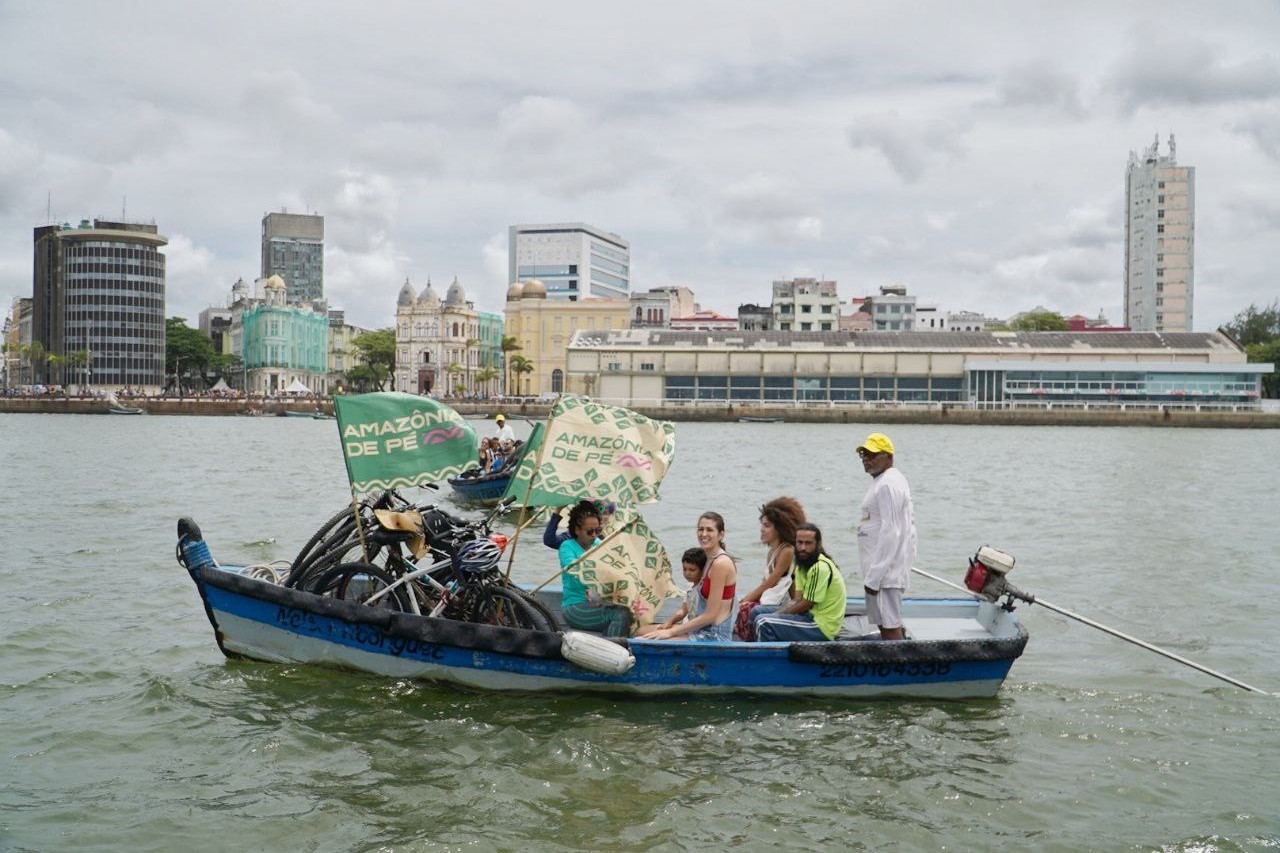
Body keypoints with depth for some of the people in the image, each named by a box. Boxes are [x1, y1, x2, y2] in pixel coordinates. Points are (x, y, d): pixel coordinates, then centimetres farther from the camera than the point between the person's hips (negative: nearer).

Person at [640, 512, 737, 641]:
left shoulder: (720, 564, -17)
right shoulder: (711, 560, 13)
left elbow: (710, 616, -19)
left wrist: (671, 632, -14)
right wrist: (669, 626, 7)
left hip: (714, 636, -10)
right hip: (705, 631, 10)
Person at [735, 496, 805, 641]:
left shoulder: (787, 551, -12)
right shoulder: (773, 550, 16)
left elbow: (770, 583, -12)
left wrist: (746, 600, -7)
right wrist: (746, 599, 6)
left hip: (777, 606, -9)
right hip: (766, 601, 9)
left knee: (746, 609, -20)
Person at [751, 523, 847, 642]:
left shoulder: (820, 568, -19)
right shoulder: (802, 564, 10)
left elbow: (805, 605, -17)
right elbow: (797, 600, 8)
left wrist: (775, 615, -6)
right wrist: (774, 615, -8)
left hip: (822, 626, -10)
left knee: (764, 623, -21)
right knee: (758, 611, 12)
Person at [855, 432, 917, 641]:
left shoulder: (887, 485, -16)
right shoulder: (888, 480, 18)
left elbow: (890, 532, -21)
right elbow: (910, 520, 22)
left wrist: (873, 577, -21)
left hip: (886, 569, -11)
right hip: (885, 567, 11)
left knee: (890, 627, -10)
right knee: (887, 623, 14)